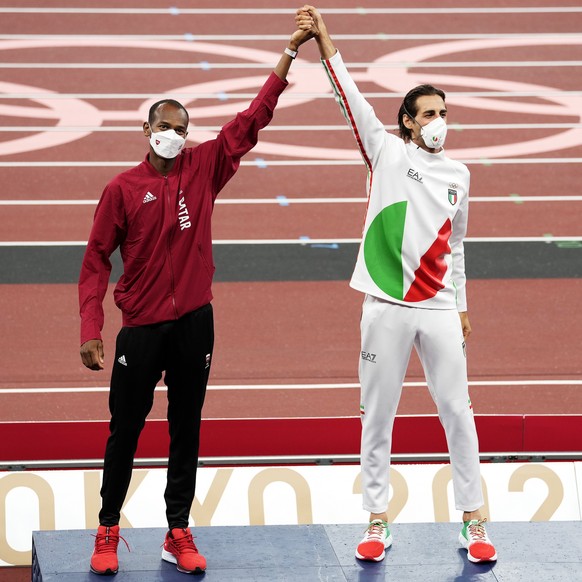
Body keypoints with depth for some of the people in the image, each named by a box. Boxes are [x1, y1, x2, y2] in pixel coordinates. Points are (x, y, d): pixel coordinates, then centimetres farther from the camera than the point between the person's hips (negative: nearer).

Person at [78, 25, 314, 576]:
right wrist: (90, 328, -10)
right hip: (141, 328, -2)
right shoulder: (122, 189, -3)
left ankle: (179, 536, 14)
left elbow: (251, 120, 1)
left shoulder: (202, 169, 3)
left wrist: (289, 55, -4)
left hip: (194, 323, 2)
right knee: (124, 432, 4)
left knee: (186, 431, 8)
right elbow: (97, 259, -2)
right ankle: (108, 532, 16)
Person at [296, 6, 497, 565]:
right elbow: (352, 99, -9)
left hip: (439, 310, 2)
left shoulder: (458, 175, 12)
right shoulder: (387, 153, 2)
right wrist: (325, 43, -19)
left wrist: (461, 305, 21)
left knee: (457, 412, 2)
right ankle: (378, 522, 12)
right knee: (377, 416, 3)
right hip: (387, 307, -2)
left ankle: (473, 521, 10)